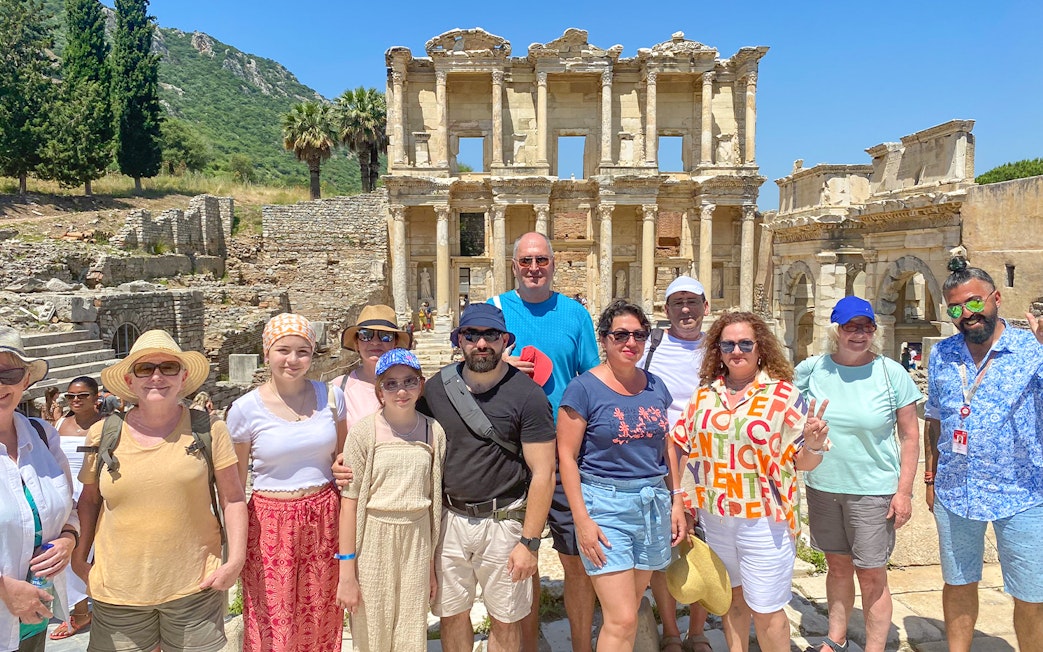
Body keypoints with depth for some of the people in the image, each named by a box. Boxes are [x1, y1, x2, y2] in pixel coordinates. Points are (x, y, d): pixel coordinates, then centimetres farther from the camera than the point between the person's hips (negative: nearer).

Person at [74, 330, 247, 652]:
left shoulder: (208, 429, -5)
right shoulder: (102, 434, 0)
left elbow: (232, 498, -2)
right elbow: (90, 498, 14)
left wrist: (236, 559, -7)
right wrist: (79, 555, 6)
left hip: (195, 585, -1)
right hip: (118, 589, 2)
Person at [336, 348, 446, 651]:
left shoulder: (434, 432, -1)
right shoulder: (364, 431, -9)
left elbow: (434, 502, 6)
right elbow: (349, 504, -9)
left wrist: (431, 564, 10)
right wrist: (346, 574, -9)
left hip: (417, 539, 2)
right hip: (373, 539, -2)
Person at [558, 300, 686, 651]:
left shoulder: (655, 386, 7)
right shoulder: (583, 388, -10)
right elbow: (567, 455, -10)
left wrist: (676, 501, 11)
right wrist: (582, 519, -13)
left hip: (654, 503, 6)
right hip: (606, 505, -5)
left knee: (629, 611, 16)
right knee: (621, 621, -6)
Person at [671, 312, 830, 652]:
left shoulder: (784, 394, -9)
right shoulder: (705, 393, 3)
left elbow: (802, 461, -7)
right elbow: (687, 449, 10)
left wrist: (813, 445, -29)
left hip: (764, 520, -4)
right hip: (714, 517, 4)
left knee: (765, 610, 5)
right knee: (732, 597, 20)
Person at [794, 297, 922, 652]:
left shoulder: (892, 373, -8)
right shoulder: (812, 368, -3)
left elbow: (910, 436, -4)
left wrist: (904, 491, -8)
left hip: (873, 490, -3)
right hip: (822, 487, 3)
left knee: (871, 576, 4)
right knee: (838, 565, 18)